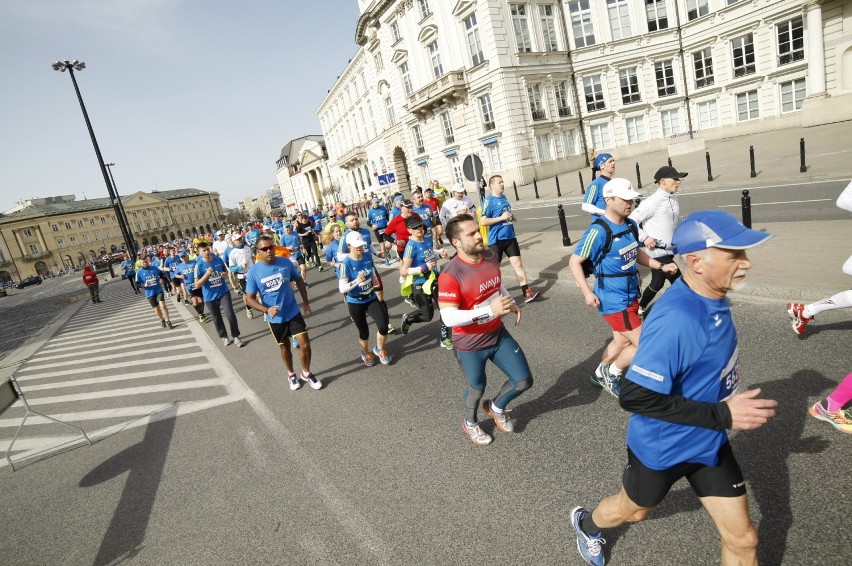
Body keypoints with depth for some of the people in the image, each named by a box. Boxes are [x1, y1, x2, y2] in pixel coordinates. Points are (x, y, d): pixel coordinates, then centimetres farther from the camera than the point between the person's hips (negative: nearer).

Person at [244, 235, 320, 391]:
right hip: (275, 318, -1)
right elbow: (249, 299, -10)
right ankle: (291, 374, 42)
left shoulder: (286, 263, -9)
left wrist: (306, 303, 7)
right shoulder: (254, 271, -14)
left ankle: (306, 373, 23)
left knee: (305, 344, -4)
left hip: (293, 312, 1)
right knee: (284, 348, 16)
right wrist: (267, 310, -26)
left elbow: (299, 281, 7)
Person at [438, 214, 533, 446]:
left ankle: (496, 407, 42)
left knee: (524, 381, 10)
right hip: (470, 345, -6)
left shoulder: (490, 256, -5)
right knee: (477, 388, 16)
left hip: (498, 334, 6)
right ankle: (470, 423, 51)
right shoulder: (450, 275, -28)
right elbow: (448, 318, -32)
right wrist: (490, 310, -36)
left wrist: (511, 303, -3)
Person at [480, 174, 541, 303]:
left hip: (510, 236, 6)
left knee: (517, 263, -1)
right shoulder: (488, 201, -12)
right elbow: (483, 221, -19)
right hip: (496, 239, -6)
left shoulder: (504, 197, 11)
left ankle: (526, 292, -3)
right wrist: (502, 218, -20)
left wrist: (512, 216, 8)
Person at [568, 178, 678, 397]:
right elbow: (574, 262, -19)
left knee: (622, 341, 23)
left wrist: (661, 266, 10)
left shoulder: (631, 225, 2)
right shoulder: (599, 231, -22)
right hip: (613, 301, -8)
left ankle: (600, 374, 45)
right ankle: (611, 373, 19)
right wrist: (587, 292, -26)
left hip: (630, 296, 8)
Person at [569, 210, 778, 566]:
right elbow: (635, 397, -35)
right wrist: (722, 415, -31)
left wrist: (727, 408, 13)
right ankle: (586, 524, 56)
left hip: (708, 442, 7)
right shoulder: (677, 318, -37)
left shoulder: (712, 296, -9)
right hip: (662, 447, -6)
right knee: (633, 510, 23)